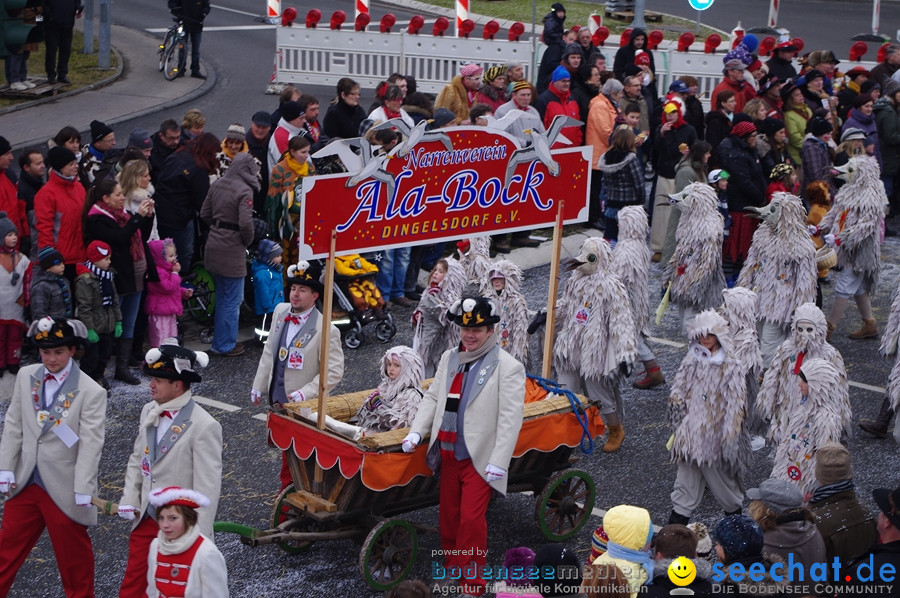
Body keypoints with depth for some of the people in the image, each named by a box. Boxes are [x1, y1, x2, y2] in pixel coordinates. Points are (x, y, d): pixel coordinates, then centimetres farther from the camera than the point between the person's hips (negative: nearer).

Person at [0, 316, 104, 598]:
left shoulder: (91, 392, -15)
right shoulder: (26, 376, 1)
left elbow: (91, 445, -17)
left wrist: (83, 490, -19)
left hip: (64, 490, -5)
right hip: (26, 483, 5)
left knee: (73, 555, 10)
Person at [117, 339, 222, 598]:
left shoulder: (204, 426, -21)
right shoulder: (149, 412, 2)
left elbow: (208, 486, -19)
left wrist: (198, 538, -19)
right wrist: (129, 500, 3)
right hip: (146, 519, 7)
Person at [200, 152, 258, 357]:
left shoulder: (217, 185, 6)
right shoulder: (244, 191, -17)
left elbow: (204, 214, 11)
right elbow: (245, 223, -23)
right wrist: (248, 241, -5)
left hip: (213, 246, 8)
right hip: (232, 251, -8)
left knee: (222, 297, 21)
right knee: (232, 300, 4)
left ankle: (221, 340, 30)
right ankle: (225, 345, 11)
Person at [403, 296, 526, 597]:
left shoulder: (508, 367, -10)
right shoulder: (449, 358, 10)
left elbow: (511, 419, -14)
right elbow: (432, 397, 15)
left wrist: (499, 463, -19)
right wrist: (416, 432, 1)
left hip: (480, 459, -6)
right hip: (449, 454, 6)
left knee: (471, 519, -6)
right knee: (448, 516, 15)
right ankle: (451, 569, 33)